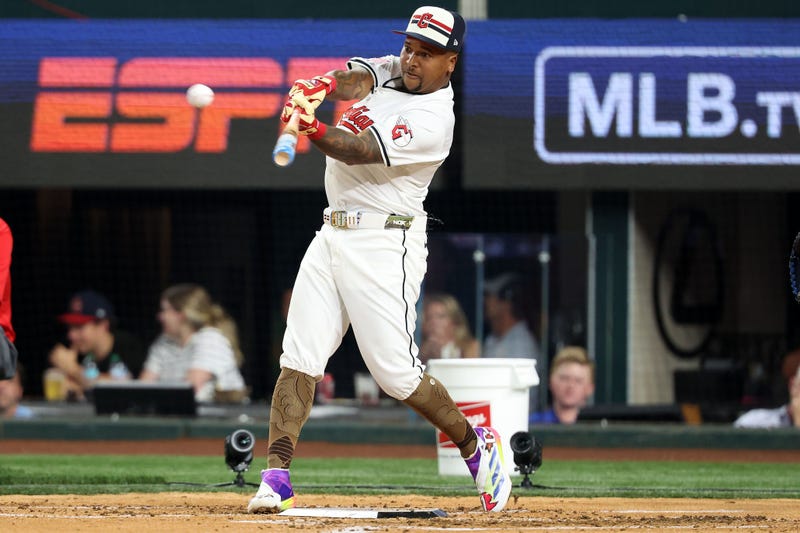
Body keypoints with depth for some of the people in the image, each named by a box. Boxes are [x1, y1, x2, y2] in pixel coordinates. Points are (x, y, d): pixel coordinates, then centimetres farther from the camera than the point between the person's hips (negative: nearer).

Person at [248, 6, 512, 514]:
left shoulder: (434, 121, -15)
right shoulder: (391, 72, 10)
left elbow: (359, 151, -26)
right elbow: (357, 78, -10)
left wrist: (313, 129, -44)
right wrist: (323, 87, -33)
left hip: (383, 245, -7)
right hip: (332, 237, 7)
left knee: (397, 373, -7)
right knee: (299, 358, -4)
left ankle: (475, 444, 16)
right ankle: (276, 477, -6)